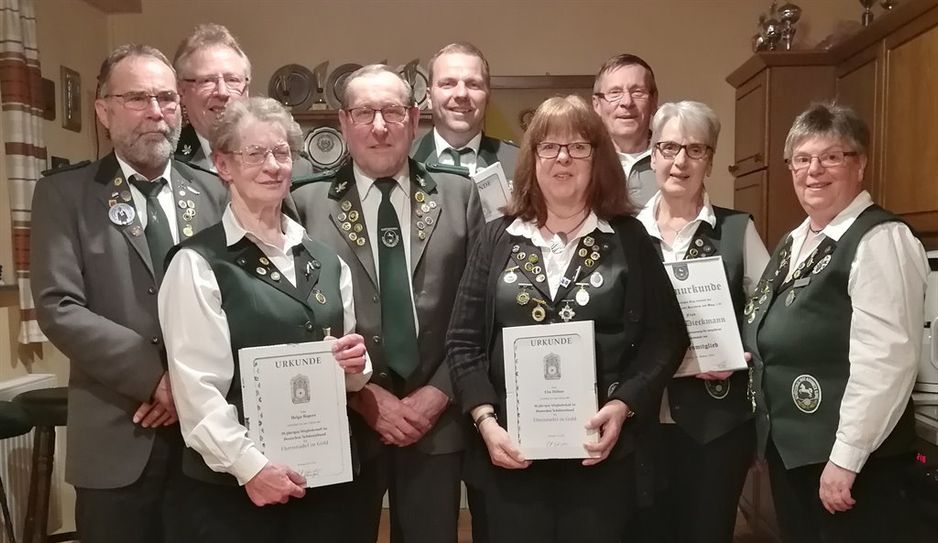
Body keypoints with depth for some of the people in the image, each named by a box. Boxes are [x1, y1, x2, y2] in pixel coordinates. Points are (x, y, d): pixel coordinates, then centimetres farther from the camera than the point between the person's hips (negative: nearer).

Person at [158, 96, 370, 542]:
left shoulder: (326, 261, 9)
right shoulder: (198, 263, -9)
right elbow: (197, 387, -12)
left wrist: (353, 365, -4)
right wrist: (251, 466, -18)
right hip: (232, 483, -5)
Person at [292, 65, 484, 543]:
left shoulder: (458, 195, 3)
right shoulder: (308, 203, -1)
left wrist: (439, 392, -6)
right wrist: (363, 395, -9)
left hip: (436, 421, 1)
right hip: (344, 422, -1)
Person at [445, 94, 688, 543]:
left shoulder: (629, 240, 3)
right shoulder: (497, 239, 4)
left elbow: (666, 337, 1)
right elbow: (463, 341, 2)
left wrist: (624, 405, -12)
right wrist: (485, 420, -9)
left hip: (600, 452, 0)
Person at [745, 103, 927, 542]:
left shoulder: (880, 240, -14)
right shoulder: (794, 243, 12)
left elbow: (886, 360, -22)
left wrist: (845, 459, -21)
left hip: (847, 459, -8)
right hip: (788, 449, 8)